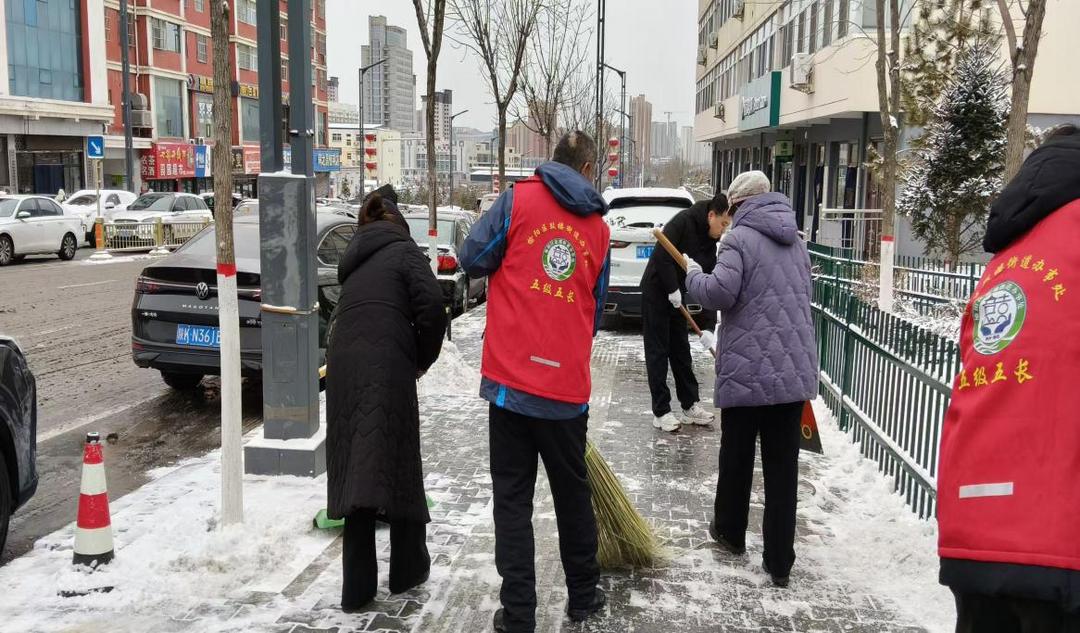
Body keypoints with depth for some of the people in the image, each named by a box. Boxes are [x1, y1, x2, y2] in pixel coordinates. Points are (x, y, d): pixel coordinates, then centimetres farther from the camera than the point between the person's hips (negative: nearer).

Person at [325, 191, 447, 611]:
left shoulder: (355, 260, 27)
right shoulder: (403, 250, 7)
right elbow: (432, 305, -8)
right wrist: (423, 359, 6)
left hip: (342, 364, 5)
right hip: (386, 366, -5)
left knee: (355, 468, 9)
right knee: (397, 465, 7)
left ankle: (357, 587, 12)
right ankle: (407, 570, 22)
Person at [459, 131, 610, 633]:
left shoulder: (519, 199, -2)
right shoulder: (598, 228, 10)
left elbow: (473, 259, -4)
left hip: (511, 375, -3)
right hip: (569, 383, 3)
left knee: (512, 498, 6)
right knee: (573, 492, 18)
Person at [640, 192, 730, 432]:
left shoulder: (710, 241, 3)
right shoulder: (684, 221, -19)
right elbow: (662, 255, -26)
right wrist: (672, 289, -21)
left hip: (676, 294, 8)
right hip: (656, 290, -8)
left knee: (681, 351, 11)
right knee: (657, 352, -4)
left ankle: (690, 406, 18)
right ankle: (661, 412, 0)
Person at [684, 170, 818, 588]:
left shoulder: (740, 237, -9)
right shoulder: (795, 241, 14)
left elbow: (720, 292, -20)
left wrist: (693, 274, -1)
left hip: (747, 371, -5)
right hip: (795, 370, 6)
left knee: (736, 456, 14)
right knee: (783, 465, 6)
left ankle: (730, 532, 33)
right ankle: (779, 561, 8)